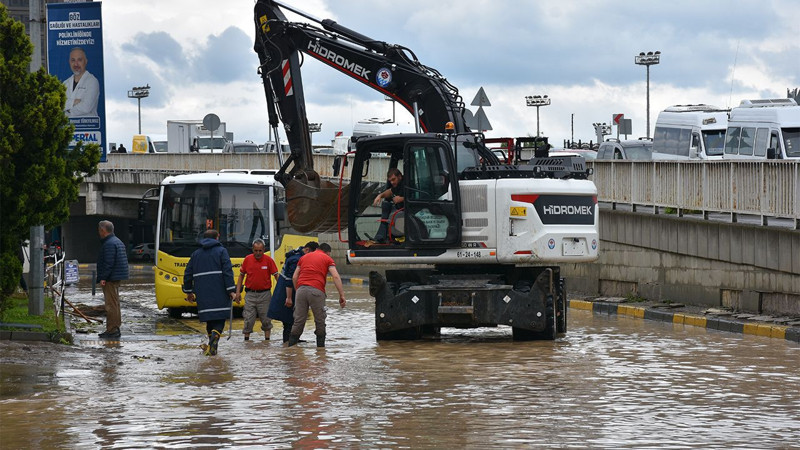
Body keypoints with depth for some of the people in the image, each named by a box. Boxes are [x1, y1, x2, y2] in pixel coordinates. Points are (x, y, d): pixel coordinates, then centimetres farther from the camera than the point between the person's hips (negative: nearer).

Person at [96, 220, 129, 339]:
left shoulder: (109, 244, -17)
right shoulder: (117, 242, 18)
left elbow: (108, 263, -23)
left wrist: (103, 278, -21)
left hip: (111, 279, -11)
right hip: (117, 278, 11)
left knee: (111, 304, -9)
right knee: (115, 303, 16)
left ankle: (112, 330, -9)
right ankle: (115, 328, 22)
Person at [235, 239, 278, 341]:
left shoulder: (268, 260, -5)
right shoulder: (247, 259, 0)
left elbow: (276, 275, -2)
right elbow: (241, 275, 10)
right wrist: (238, 291, 5)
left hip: (264, 294, -1)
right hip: (250, 293, 1)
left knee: (266, 319, 5)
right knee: (249, 319, 0)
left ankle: (267, 339, 15)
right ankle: (246, 339, 9)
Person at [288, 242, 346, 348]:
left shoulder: (304, 257, 24)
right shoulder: (327, 259, 11)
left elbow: (294, 277, 17)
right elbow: (336, 277, -2)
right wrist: (342, 295, -4)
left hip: (301, 289, 4)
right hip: (316, 290, -4)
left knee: (299, 320, 7)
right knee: (320, 321, 7)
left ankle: (290, 346, 4)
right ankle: (320, 346, 8)